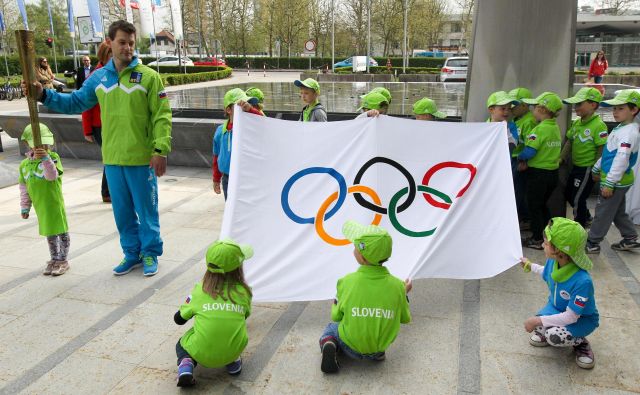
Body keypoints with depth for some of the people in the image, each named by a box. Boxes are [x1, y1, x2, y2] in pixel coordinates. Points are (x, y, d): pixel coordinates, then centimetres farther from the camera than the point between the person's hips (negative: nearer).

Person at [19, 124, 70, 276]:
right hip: (40, 206, 5)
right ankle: (54, 260, 31)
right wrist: (25, 206, 12)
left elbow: (52, 175, -28)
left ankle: (62, 260, 18)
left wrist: (45, 159, -40)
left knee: (61, 231, 5)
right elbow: (24, 187, 11)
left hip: (55, 203, -5)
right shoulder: (25, 164, 5)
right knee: (49, 233, 17)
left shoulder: (53, 157, -11)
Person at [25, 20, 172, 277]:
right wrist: (44, 95, 5)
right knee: (122, 211, 14)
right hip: (112, 159, 5)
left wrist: (160, 150, -17)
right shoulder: (98, 77, 8)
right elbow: (75, 102, 18)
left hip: (142, 159, -5)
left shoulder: (148, 76, -6)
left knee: (146, 209, 6)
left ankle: (150, 254, 22)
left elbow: (161, 115, -10)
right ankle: (132, 253, 29)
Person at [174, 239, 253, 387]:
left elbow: (179, 319, 8)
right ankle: (233, 361, 14)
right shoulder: (244, 292, -3)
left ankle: (186, 364, 1)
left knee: (181, 344, 30)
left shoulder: (199, 290, -4)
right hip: (233, 351, 1)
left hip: (201, 354, -1)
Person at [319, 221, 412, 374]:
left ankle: (329, 345, -2)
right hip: (380, 347, 4)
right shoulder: (396, 285, -15)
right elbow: (405, 319, 0)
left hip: (352, 348, -4)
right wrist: (404, 293, 16)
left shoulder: (346, 282, -20)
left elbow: (336, 317, -8)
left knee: (331, 327, 27)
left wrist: (336, 302, 13)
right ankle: (377, 352, 15)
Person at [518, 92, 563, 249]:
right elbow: (548, 149, 6)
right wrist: (527, 162, -1)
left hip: (538, 173, -8)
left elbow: (529, 151, -25)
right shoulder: (555, 127, 5)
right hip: (553, 172, 8)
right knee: (542, 205, 22)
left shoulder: (540, 129, -19)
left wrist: (520, 159, -4)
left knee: (534, 206, 6)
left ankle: (537, 239, 12)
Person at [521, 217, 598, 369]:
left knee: (554, 336, -31)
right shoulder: (552, 261, -19)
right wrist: (530, 266, 20)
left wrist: (539, 320, -33)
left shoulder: (582, 281, -39)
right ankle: (544, 332, 18)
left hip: (581, 318, -6)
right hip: (556, 308, 6)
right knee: (536, 326, -18)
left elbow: (571, 317, -32)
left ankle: (580, 342, 1)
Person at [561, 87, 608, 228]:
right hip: (576, 166, 9)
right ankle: (587, 218, 42)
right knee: (568, 195, 21)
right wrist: (562, 158, 6)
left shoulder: (599, 125, -21)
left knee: (578, 199, 1)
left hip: (587, 168, -9)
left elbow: (602, 149, -20)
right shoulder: (577, 123, 3)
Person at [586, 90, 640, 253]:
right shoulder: (620, 129, 11)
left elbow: (621, 159, -27)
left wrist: (609, 183, -27)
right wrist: (597, 168, 25)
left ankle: (592, 243, 10)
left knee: (603, 212, 0)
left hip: (617, 181, -10)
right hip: (617, 181, 10)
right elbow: (607, 153, 21)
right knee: (618, 212, 21)